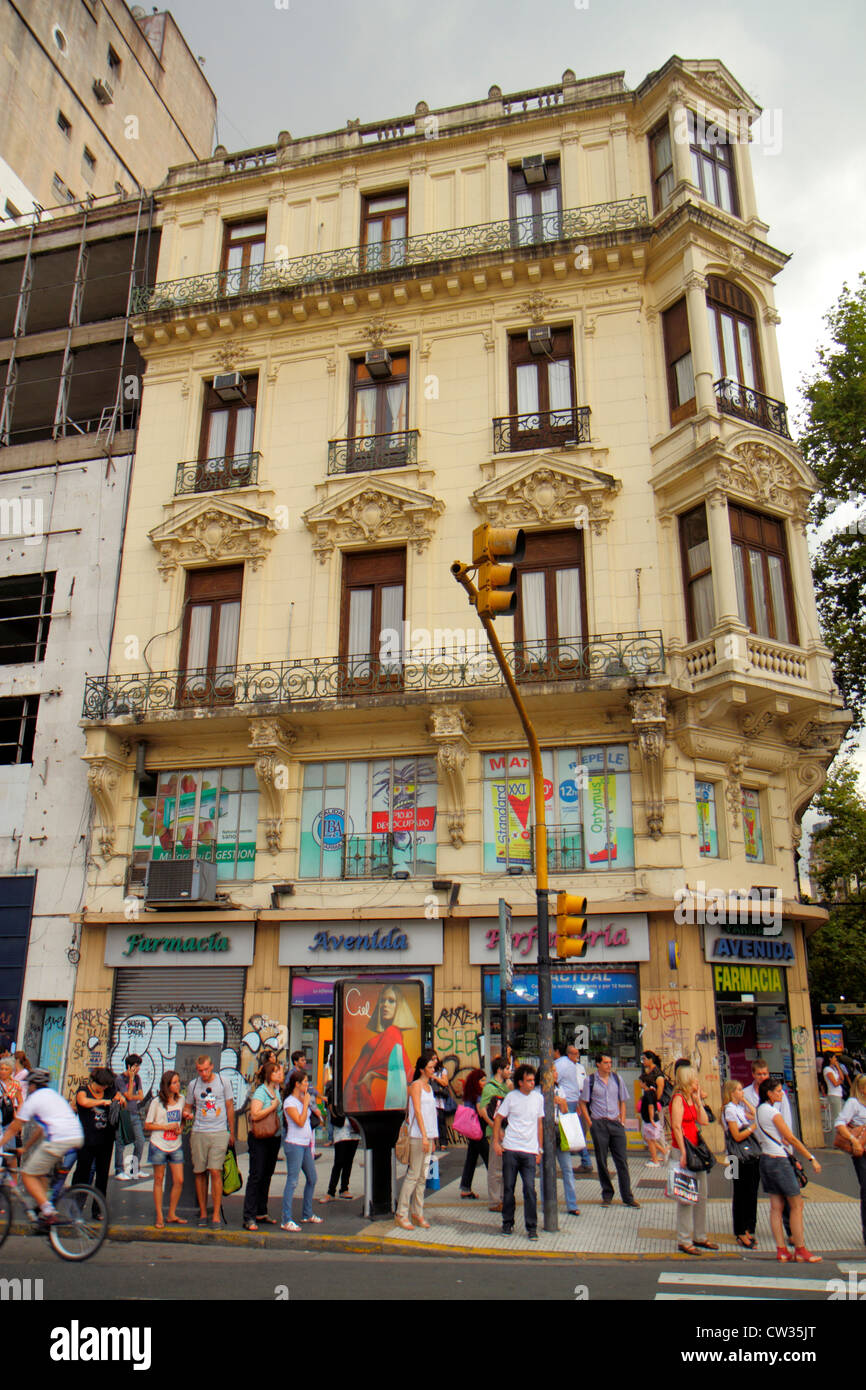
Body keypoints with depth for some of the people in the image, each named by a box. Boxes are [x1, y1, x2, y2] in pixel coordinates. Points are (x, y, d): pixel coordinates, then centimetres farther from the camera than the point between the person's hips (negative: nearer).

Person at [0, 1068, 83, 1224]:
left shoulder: (33, 1099, 5)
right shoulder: (53, 1094, 27)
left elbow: (13, 1128, 8)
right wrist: (26, 1148, 39)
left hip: (58, 1140, -8)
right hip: (77, 1137, 8)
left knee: (28, 1175, 2)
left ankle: (48, 1211, -12)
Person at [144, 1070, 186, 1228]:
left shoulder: (181, 1099, 4)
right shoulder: (156, 1102, -9)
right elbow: (147, 1126, -6)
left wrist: (180, 1128, -3)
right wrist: (167, 1127, -16)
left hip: (176, 1146, 4)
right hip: (159, 1146, -4)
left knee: (179, 1181, 0)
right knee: (159, 1180, 6)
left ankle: (172, 1215, 15)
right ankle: (159, 1217, 16)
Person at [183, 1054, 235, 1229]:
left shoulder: (222, 1082, 2)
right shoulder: (194, 1085, 6)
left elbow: (230, 1107, 9)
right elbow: (187, 1106, 16)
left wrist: (232, 1132, 10)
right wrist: (186, 1114, -8)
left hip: (219, 1132, -2)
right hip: (198, 1134, 2)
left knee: (215, 1171, -10)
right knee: (200, 1173, 5)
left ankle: (216, 1214, -3)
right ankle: (202, 1213, 18)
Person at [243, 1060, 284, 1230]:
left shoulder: (276, 1089, 9)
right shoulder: (260, 1092, -14)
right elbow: (255, 1114, -25)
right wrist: (273, 1106, -19)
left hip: (275, 1138, 8)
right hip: (259, 1139, -7)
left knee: (267, 1175, 13)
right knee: (256, 1176, -6)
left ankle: (261, 1213, 23)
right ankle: (249, 1218, -3)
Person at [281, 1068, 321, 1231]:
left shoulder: (302, 1099, 14)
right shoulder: (289, 1102, -12)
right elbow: (300, 1121, -22)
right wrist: (306, 1102, -16)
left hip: (305, 1145, 9)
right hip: (294, 1145, -9)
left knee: (312, 1178, 15)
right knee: (292, 1181, -9)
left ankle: (307, 1215, 27)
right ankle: (286, 1221, -6)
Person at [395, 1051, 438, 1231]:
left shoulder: (429, 1087, 17)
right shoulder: (416, 1085, -7)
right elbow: (417, 1111, -14)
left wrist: (432, 1138, 16)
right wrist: (424, 1136, -19)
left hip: (428, 1136, 8)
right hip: (417, 1136, -8)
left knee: (423, 1176, 8)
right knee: (413, 1175, -7)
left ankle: (417, 1213, 14)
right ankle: (401, 1214, 0)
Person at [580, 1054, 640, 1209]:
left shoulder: (617, 1079, 7)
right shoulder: (590, 1081, -2)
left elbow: (622, 1101, 15)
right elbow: (583, 1103, 2)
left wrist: (622, 1121, 6)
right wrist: (590, 1123, -5)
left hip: (615, 1123, 2)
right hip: (598, 1124, -2)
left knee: (622, 1161, 1)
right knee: (602, 1161, 5)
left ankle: (627, 1197, 8)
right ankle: (607, 1195, 18)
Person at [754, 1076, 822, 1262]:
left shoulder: (760, 1110, 11)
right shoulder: (773, 1112, -16)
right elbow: (791, 1138, -15)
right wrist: (811, 1159, -10)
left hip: (766, 1158, 8)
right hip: (779, 1160, -8)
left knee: (776, 1206, 8)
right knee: (797, 1205, 1)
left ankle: (781, 1250, 9)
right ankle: (800, 1251, 4)